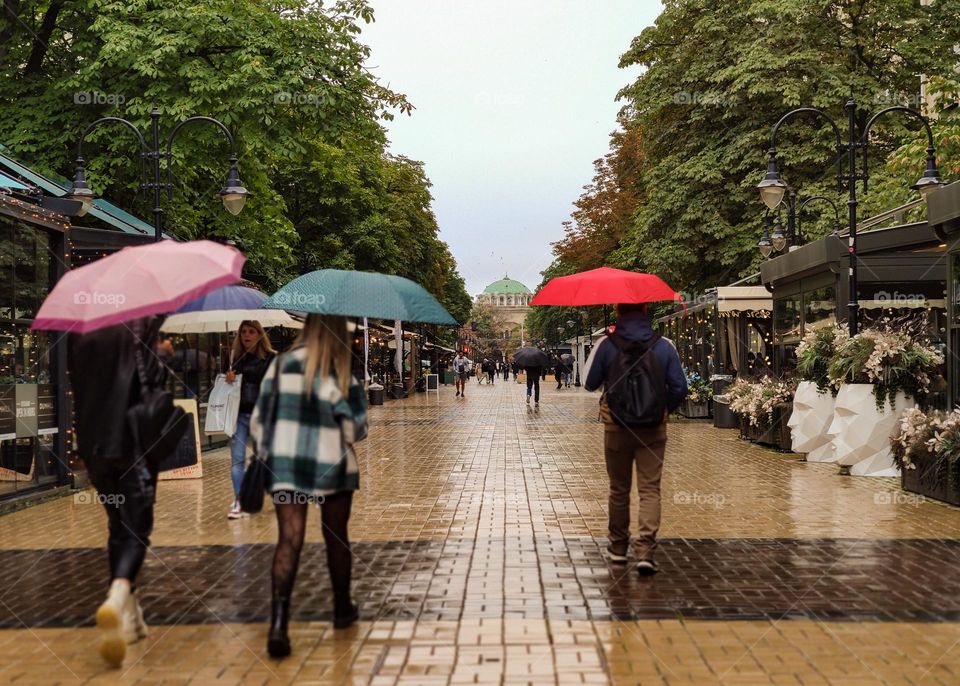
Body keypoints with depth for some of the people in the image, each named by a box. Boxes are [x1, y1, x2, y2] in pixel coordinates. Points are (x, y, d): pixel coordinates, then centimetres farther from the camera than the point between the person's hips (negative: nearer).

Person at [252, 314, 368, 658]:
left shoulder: (281, 365, 0)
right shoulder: (343, 377, -8)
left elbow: (259, 420, 3)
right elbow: (357, 429, -4)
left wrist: (270, 451, 17)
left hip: (285, 464, 2)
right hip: (331, 465, -1)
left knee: (289, 540, -4)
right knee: (336, 538, 15)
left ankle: (278, 624, -18)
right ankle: (342, 609, 32)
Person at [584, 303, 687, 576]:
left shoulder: (606, 345, -7)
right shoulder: (664, 346, -3)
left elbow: (590, 383, 0)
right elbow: (679, 388, -3)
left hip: (617, 427, 0)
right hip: (653, 429, 0)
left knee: (619, 489, 14)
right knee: (650, 489, 0)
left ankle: (618, 547, 25)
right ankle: (645, 551, -12)